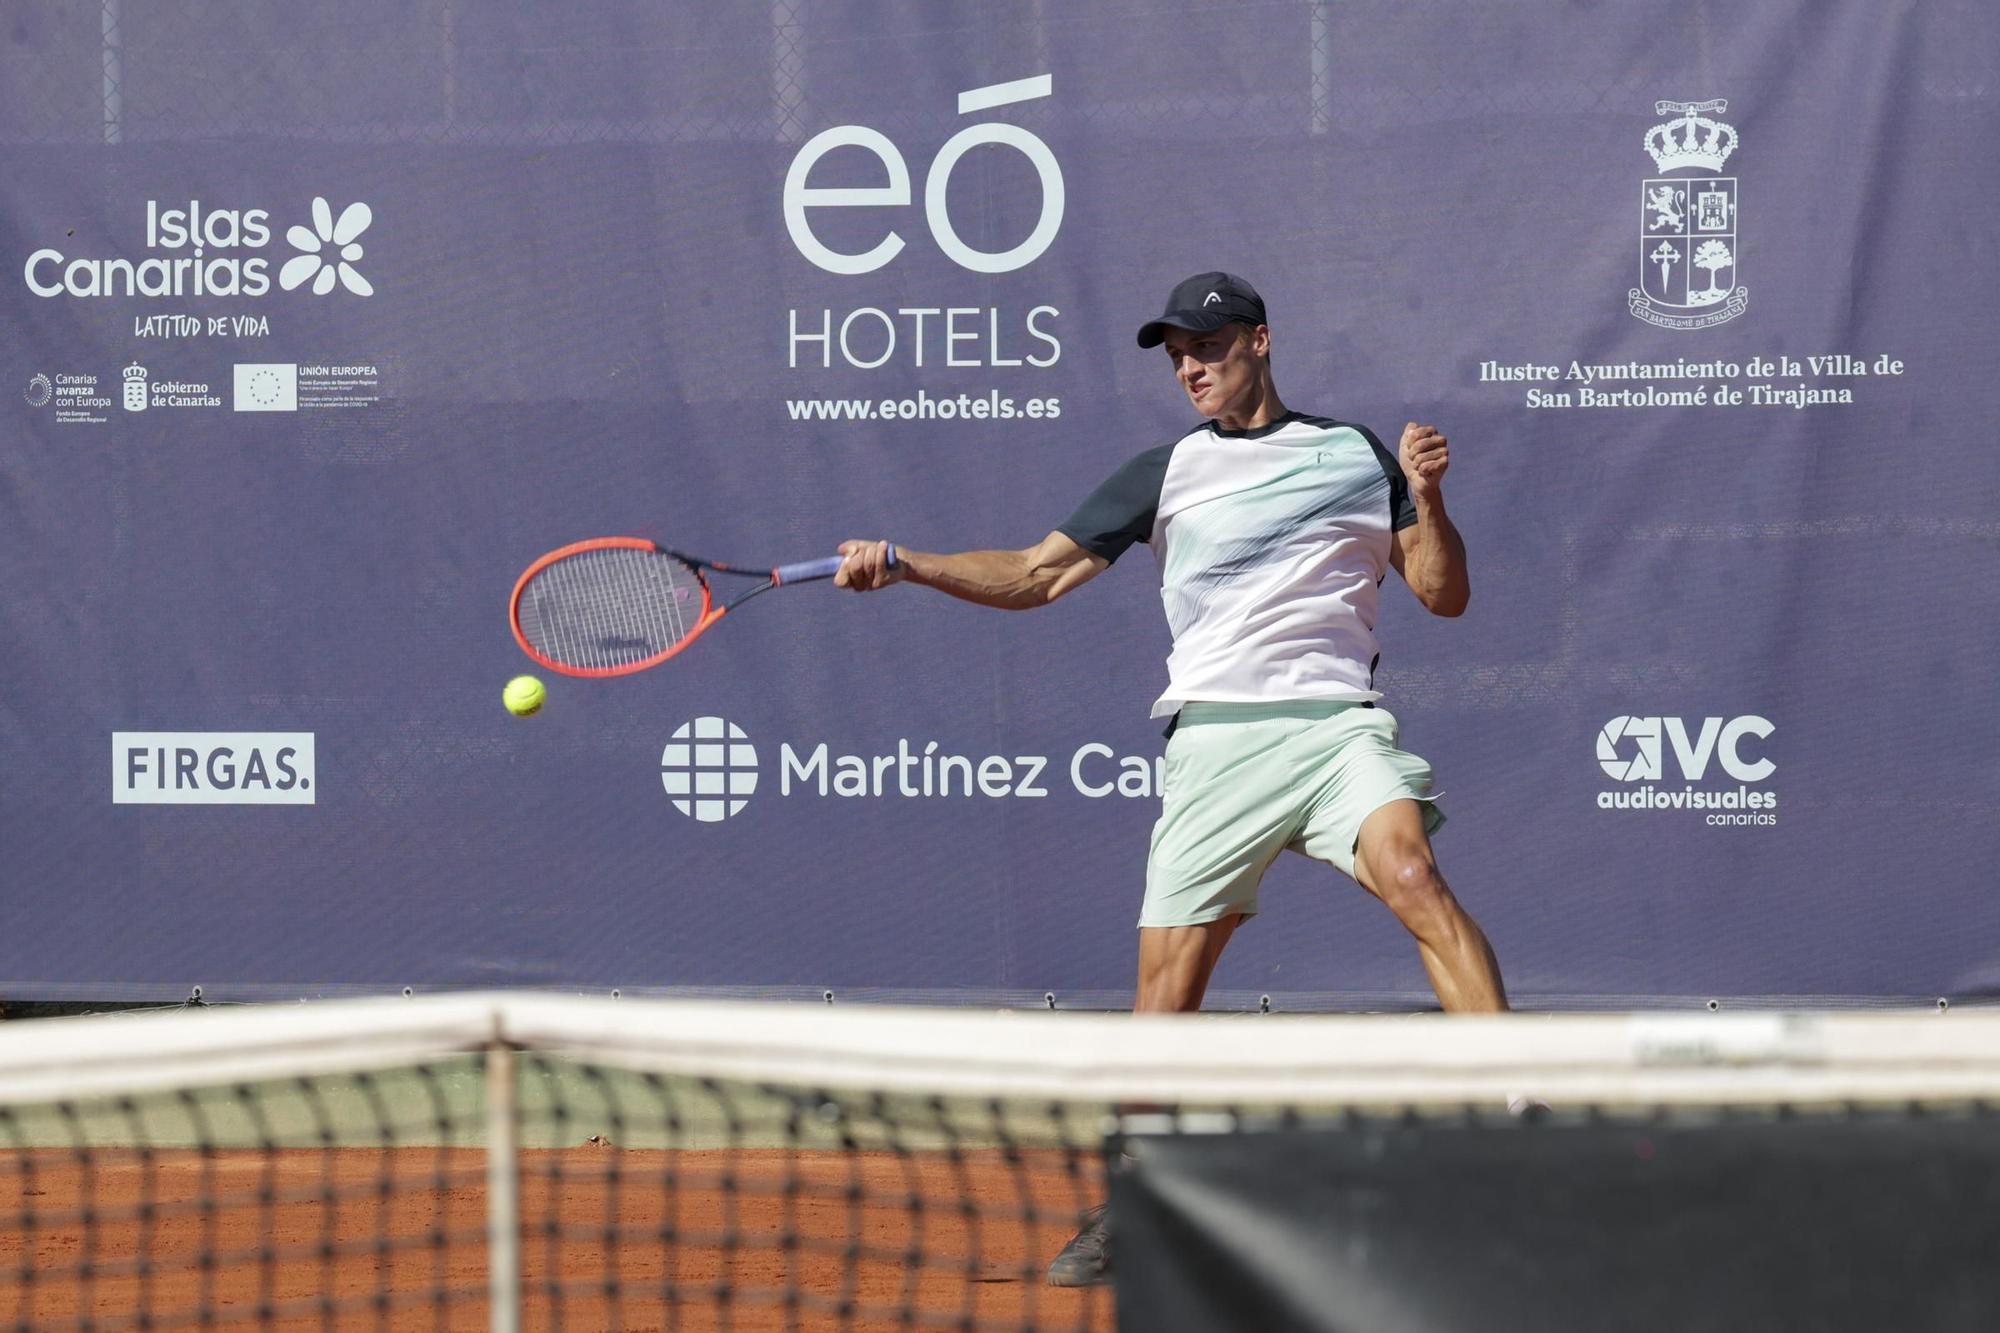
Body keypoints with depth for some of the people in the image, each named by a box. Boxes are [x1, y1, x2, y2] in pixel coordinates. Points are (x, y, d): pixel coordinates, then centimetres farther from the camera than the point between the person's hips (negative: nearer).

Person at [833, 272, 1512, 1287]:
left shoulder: (1355, 453, 13)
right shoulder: (1167, 473, 14)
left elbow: (1443, 596, 14)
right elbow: (1037, 575, 12)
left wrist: (1426, 500, -4)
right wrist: (907, 566, -1)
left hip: (1337, 720, -1)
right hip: (1215, 737, 2)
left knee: (1411, 872, -29)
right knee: (1166, 981, -2)